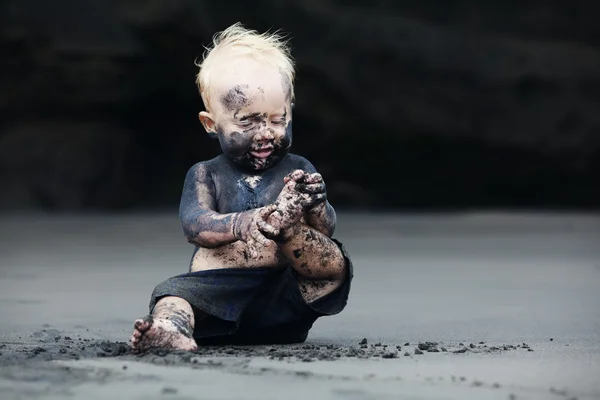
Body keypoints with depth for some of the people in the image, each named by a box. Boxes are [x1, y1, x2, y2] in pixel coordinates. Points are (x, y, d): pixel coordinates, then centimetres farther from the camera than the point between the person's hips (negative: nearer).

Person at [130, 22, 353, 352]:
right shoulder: (205, 175, 10)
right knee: (173, 292, -29)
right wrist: (240, 224, -32)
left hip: (285, 302, 0)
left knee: (336, 264, -23)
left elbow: (326, 229, -1)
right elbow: (194, 224, -10)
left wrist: (314, 207, -27)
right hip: (218, 296, 0)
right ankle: (172, 331, -60)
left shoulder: (298, 171, 12)